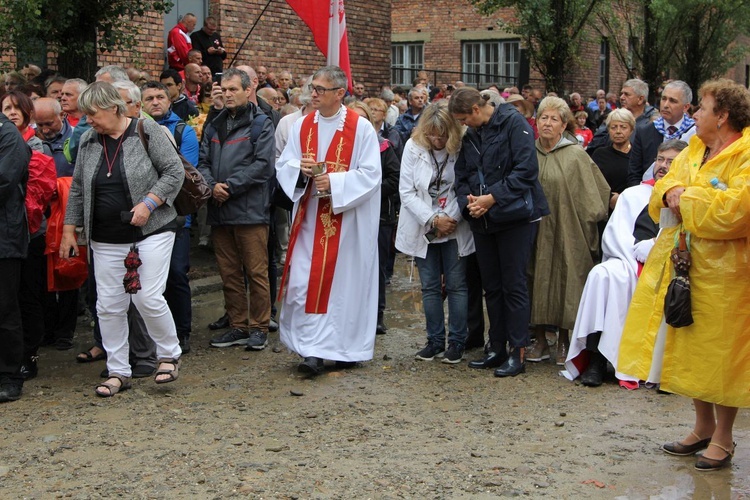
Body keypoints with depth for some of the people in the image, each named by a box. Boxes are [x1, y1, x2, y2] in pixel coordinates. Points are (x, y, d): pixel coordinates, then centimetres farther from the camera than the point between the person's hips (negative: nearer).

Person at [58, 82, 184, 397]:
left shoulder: (146, 131, -7)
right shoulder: (88, 141, 7)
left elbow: (174, 172, -8)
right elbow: (78, 189, 14)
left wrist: (148, 203, -18)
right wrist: (69, 229, 11)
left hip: (151, 232, -5)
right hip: (107, 240, 5)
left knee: (148, 298, -10)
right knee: (109, 305, 3)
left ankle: (169, 355, 14)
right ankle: (118, 372, 15)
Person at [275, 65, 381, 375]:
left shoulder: (361, 128, -6)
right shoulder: (301, 126, 7)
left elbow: (370, 174, -10)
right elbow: (283, 166, 9)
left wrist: (335, 181, -20)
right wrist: (299, 169, -12)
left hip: (347, 219, -3)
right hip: (309, 216, 4)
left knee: (345, 280, 2)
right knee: (304, 282, -2)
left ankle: (347, 346, 15)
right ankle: (313, 349, 5)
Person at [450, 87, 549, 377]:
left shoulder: (514, 124, -10)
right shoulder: (470, 136, 13)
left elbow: (526, 170, -18)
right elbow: (462, 176, 14)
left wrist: (493, 198, -19)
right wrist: (467, 202, -7)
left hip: (515, 217, -7)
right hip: (482, 220, 7)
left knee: (514, 285, -2)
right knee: (491, 287, 12)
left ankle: (518, 352, 4)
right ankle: (497, 348, 21)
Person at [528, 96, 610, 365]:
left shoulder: (576, 156, -2)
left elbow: (594, 194, -2)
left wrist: (588, 220, -7)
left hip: (565, 232, -3)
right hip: (534, 230, 3)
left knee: (564, 282, 2)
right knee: (537, 282, 5)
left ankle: (564, 342, 15)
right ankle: (540, 341, 16)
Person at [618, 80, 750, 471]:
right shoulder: (695, 148, 13)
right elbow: (665, 186, 14)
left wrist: (686, 198, -15)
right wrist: (671, 193, -9)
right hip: (680, 262, 8)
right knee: (690, 348, 15)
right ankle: (703, 426, 30)